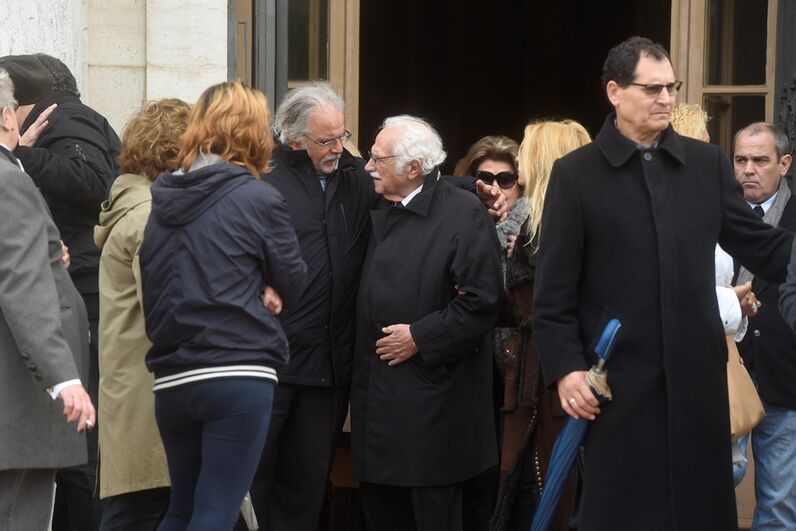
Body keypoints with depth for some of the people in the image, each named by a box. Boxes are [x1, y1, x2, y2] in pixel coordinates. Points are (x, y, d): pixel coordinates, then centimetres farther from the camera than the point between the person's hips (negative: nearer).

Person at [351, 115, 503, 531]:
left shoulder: (463, 215, -11)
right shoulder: (380, 213, 13)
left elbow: (481, 303, -16)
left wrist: (419, 338, -14)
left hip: (431, 398, -7)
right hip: (377, 394, 7)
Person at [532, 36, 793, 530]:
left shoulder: (708, 163, 8)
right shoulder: (575, 173, -1)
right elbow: (554, 286, -2)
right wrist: (565, 365, -10)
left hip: (697, 372, 3)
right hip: (617, 378, -3)